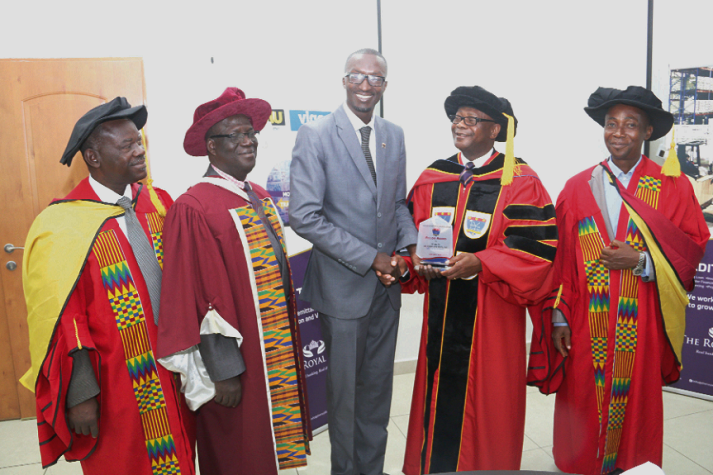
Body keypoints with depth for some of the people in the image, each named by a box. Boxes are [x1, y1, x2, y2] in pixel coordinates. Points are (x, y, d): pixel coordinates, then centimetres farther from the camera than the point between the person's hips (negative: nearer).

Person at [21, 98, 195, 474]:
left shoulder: (159, 204, 2)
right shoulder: (61, 226, -12)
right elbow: (61, 320, -12)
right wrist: (79, 395, -12)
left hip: (172, 374, 5)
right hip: (116, 388, -4)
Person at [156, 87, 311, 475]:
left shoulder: (261, 198, 6)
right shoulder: (193, 208, -19)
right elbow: (201, 299, -19)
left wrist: (288, 349, 15)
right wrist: (223, 371, -16)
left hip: (277, 353, 8)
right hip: (234, 360, -7)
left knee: (274, 442, 23)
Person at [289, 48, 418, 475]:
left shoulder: (394, 135, 8)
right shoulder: (315, 136, -10)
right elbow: (304, 216, -16)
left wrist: (407, 246, -5)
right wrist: (369, 258, -16)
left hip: (387, 282, 5)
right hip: (344, 284, -5)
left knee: (378, 386, 17)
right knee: (344, 390, 10)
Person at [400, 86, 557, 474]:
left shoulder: (519, 182, -4)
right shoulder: (431, 179, 9)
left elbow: (538, 248, -12)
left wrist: (479, 263, -21)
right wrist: (416, 262, -8)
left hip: (492, 312, -3)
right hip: (441, 310, 4)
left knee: (487, 398, 7)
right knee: (439, 395, 10)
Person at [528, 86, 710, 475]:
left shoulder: (673, 187, 2)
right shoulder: (578, 187, 4)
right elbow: (560, 259, 2)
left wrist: (643, 261, -14)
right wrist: (559, 317, -2)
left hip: (641, 326, 0)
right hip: (585, 325, 1)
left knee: (635, 405, 10)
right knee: (583, 407, 7)